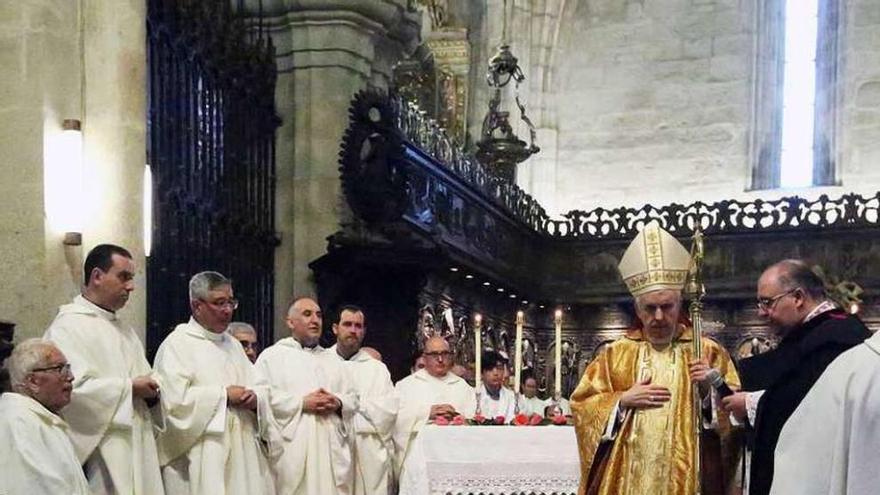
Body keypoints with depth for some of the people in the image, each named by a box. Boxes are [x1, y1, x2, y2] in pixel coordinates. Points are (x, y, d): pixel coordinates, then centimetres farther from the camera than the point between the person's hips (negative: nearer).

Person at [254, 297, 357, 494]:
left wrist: (338, 403, -6)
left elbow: (353, 399, 16)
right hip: (293, 451, -4)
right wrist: (301, 402, -13)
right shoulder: (272, 356, 7)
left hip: (332, 450, 4)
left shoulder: (332, 360, 23)